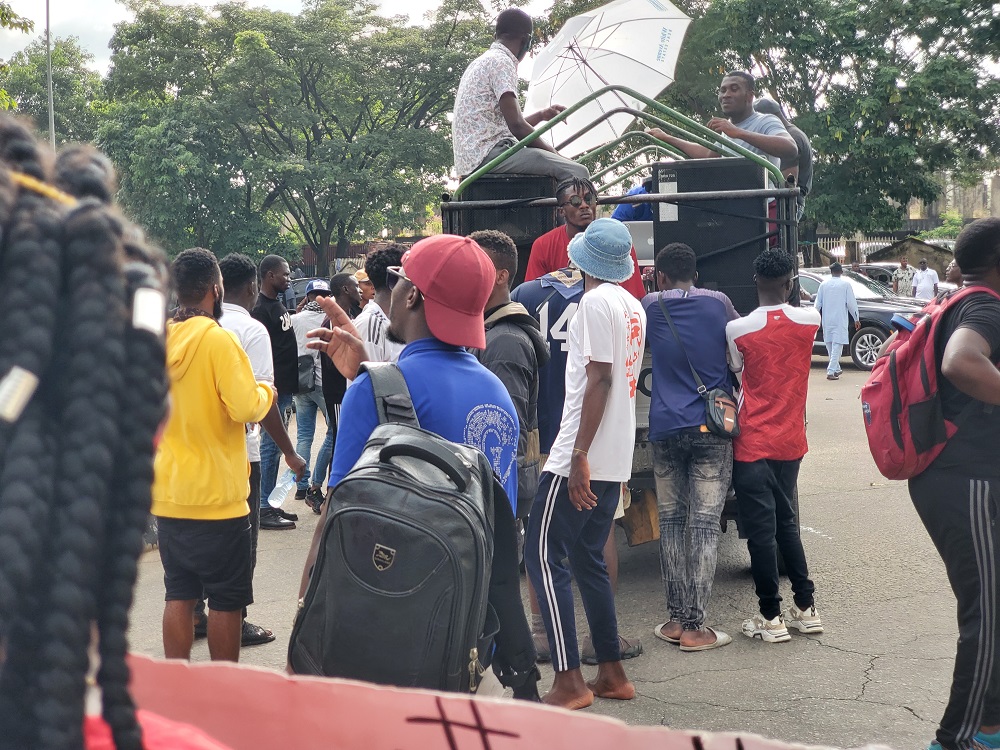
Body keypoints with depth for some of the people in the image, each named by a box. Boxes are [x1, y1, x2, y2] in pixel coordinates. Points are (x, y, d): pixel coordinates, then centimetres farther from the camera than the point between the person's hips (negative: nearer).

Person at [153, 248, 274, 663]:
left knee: (179, 595, 13)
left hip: (168, 493, 6)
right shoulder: (219, 338, -16)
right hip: (218, 495, -6)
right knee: (226, 600, 6)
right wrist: (265, 390, -2)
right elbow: (246, 407, -22)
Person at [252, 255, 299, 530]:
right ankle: (264, 509, -1)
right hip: (274, 388, -10)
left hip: (286, 386, 10)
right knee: (270, 446, -6)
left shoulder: (279, 304, 14)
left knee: (276, 445, 13)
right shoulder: (261, 309, -16)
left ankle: (272, 504, 21)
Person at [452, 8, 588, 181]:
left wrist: (541, 115, 26)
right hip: (488, 154, -10)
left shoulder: (482, 62, 24)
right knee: (577, 173, -16)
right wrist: (553, 153, -5)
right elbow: (516, 126, -16)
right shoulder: (501, 62, -7)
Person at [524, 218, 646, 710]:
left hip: (581, 457, -9)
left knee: (543, 556, -4)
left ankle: (569, 681, -7)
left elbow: (599, 380, -19)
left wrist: (580, 456, -21)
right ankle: (612, 674, 18)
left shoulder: (596, 302, -12)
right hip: (616, 458, 9)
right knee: (588, 558, 15)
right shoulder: (633, 306, 14)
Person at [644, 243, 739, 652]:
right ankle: (694, 626, -3)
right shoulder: (719, 303, 3)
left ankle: (677, 618, 10)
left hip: (666, 429, 1)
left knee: (671, 522, 11)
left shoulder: (651, 306, 4)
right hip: (713, 427, -1)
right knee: (704, 525, -2)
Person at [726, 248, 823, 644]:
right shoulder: (810, 321, -5)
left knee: (761, 529, 2)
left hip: (753, 444, -4)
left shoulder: (737, 330, -14)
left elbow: (734, 375, 0)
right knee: (786, 522, 18)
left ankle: (771, 618, 6)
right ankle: (806, 607, 21)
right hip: (791, 441, 4)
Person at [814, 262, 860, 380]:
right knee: (837, 344, -5)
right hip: (840, 320, -4)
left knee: (830, 344, 16)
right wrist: (856, 319, 3)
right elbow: (851, 303, -5)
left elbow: (818, 303, 7)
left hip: (826, 320, 4)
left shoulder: (824, 284, 4)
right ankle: (831, 371, -14)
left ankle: (836, 368, 27)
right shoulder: (845, 284, -4)